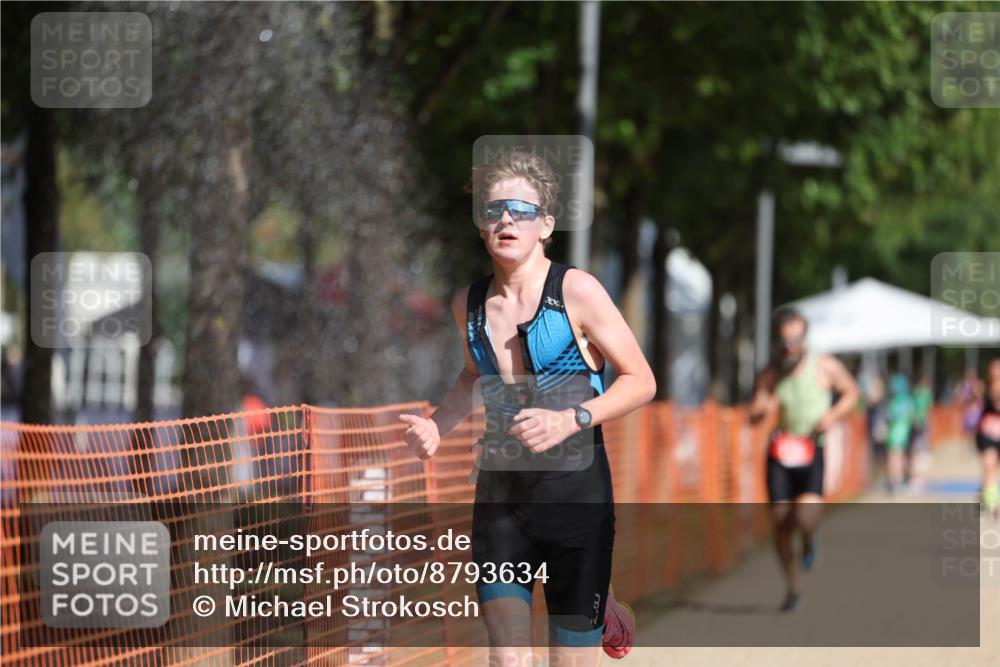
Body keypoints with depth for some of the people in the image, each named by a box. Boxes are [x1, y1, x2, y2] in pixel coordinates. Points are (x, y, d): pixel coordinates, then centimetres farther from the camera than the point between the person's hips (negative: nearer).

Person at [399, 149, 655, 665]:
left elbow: (641, 381, -5)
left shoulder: (576, 291, -8)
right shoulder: (468, 304, 7)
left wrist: (570, 420, -19)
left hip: (576, 490, -3)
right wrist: (436, 426, 10)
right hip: (499, 488, 3)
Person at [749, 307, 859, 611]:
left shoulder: (825, 366, -4)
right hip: (781, 450, 2)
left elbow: (851, 392, 11)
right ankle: (792, 589, 20)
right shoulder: (769, 376, -1)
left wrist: (832, 415, -8)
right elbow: (753, 417, -2)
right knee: (780, 522, 1)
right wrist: (763, 407, -26)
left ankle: (809, 540, 17)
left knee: (806, 516, -23)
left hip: (812, 451, -2)